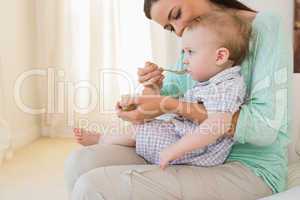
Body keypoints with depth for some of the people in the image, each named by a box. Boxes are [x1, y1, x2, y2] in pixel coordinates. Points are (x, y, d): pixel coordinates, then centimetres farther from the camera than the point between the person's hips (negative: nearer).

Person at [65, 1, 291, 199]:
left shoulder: (266, 26, -7)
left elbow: (265, 127, -19)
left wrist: (172, 106, -20)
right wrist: (157, 87, -2)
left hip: (248, 168, -6)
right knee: (81, 161, -10)